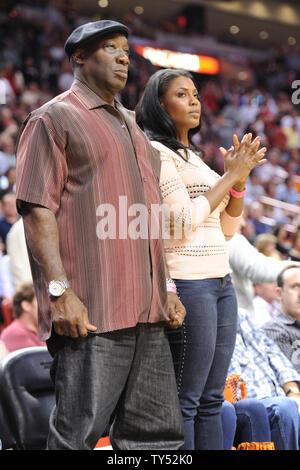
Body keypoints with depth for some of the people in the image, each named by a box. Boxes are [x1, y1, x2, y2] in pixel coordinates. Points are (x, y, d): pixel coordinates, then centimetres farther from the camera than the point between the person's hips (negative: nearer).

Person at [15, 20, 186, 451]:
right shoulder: (54, 119, 1)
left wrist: (166, 289, 19)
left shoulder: (131, 126, 25)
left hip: (146, 312, 8)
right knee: (78, 435, -6)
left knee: (159, 433, 7)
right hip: (91, 314, -8)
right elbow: (37, 209, -9)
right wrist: (60, 290, -19)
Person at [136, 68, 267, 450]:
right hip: (187, 284, -9)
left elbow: (227, 228, 19)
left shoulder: (193, 158, 21)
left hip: (220, 282, 9)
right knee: (184, 401, -7)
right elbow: (184, 220, -15)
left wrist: (239, 180, 4)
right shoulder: (157, 152, -6)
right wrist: (231, 175, -10)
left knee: (210, 399, 8)